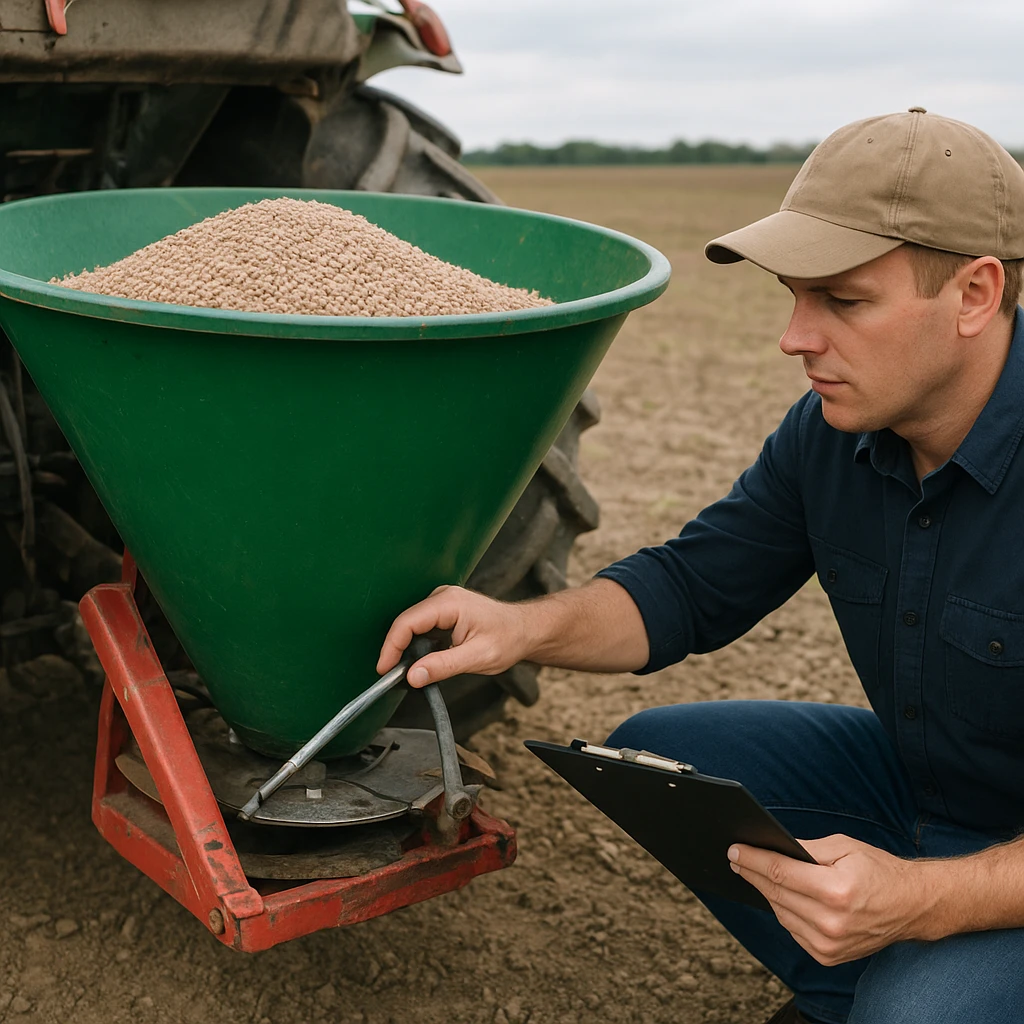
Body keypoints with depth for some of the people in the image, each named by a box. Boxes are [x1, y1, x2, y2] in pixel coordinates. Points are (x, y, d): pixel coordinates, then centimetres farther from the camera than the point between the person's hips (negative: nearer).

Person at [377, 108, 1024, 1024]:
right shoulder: (831, 432, -8)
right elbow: (695, 585, 0)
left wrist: (927, 899, -40)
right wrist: (528, 627, -17)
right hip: (911, 783, 6)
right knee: (654, 754, -5)